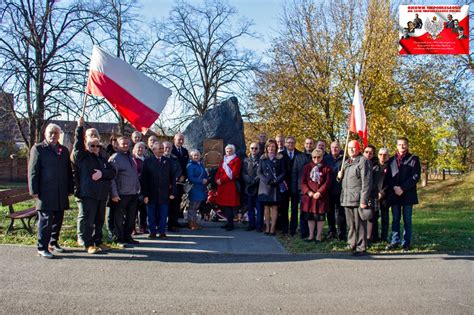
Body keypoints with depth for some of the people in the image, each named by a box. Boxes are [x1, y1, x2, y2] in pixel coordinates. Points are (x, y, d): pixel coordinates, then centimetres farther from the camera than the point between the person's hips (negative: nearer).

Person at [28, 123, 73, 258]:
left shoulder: (64, 150, 15)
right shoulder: (38, 149, 1)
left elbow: (69, 171, 18)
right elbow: (33, 171, -4)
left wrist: (70, 189, 12)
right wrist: (34, 190, -10)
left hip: (61, 194, 5)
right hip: (45, 193, -5)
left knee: (58, 220, 11)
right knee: (45, 220, -4)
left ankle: (53, 242, 25)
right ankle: (42, 247, 3)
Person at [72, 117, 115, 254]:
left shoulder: (102, 159, 18)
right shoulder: (83, 157, 3)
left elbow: (112, 172, 8)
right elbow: (78, 144, -12)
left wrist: (102, 173, -11)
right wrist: (80, 127, -15)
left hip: (102, 195, 6)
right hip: (87, 194, -6)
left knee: (100, 220, 13)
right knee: (88, 220, -3)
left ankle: (98, 241, 24)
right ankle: (88, 244, 6)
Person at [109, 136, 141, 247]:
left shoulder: (130, 157, 16)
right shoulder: (114, 158, -7)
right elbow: (111, 178, -13)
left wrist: (138, 189, 18)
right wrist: (114, 194, -18)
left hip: (133, 193, 7)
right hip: (121, 194, -7)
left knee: (131, 217, 12)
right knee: (119, 218, 1)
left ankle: (128, 237, 23)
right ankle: (119, 239, 9)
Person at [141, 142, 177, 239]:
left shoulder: (168, 161, 8)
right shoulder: (147, 161, 1)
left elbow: (172, 178, 6)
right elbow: (144, 179, -3)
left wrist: (173, 192, -1)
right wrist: (145, 194, -8)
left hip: (164, 194, 1)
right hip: (151, 193, -1)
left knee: (163, 215, 4)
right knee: (151, 215, 6)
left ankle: (162, 232, 15)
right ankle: (152, 232, 18)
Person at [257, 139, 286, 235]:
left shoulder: (280, 158, 6)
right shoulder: (263, 158, 10)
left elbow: (283, 172, 4)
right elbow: (259, 172, 6)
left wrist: (276, 180, -13)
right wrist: (266, 180, -10)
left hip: (275, 186, -1)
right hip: (265, 185, 1)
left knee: (274, 207, -3)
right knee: (266, 207, 2)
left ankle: (273, 228, -1)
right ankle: (267, 227, 6)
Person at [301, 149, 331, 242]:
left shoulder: (326, 168, 0)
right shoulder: (307, 167, 7)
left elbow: (327, 182, -6)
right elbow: (303, 181, 4)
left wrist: (319, 192, -17)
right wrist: (308, 191, -11)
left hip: (321, 196, -2)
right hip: (309, 195, 2)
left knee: (320, 217, 4)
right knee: (310, 216, 9)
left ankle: (318, 236, 15)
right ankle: (311, 235, 21)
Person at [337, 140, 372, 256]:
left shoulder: (363, 161, -5)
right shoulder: (346, 162, 19)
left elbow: (366, 181, -12)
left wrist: (364, 200, -17)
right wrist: (339, 176, 6)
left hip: (358, 199, -7)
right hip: (347, 198, 7)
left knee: (359, 224, -3)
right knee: (351, 225, 13)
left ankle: (361, 248, 4)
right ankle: (352, 245, 23)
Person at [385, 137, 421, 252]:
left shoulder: (414, 159, 3)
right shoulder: (391, 160, 14)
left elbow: (416, 176, -6)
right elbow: (388, 177, 10)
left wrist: (402, 188, -13)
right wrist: (394, 187, -8)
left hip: (408, 194, -3)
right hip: (394, 194, 3)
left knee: (407, 219, 2)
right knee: (395, 219, 6)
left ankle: (406, 243, 7)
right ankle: (395, 241, 11)